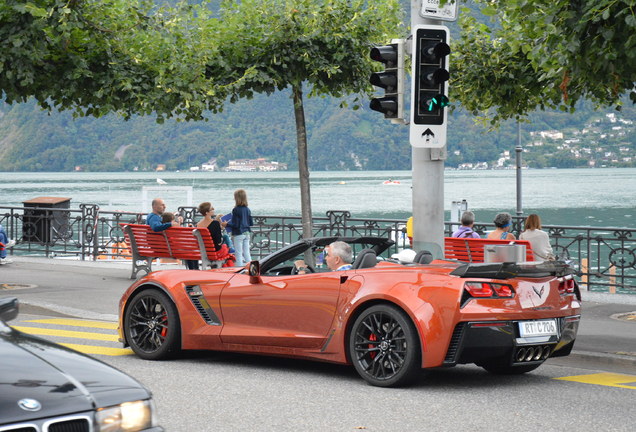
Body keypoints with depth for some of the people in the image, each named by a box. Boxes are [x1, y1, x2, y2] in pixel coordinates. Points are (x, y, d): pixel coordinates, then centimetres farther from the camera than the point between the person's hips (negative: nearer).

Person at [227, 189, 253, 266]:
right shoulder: (248, 210, 4)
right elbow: (251, 223, 8)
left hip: (238, 234, -6)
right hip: (246, 233, 6)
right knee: (247, 253, 11)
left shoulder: (236, 210, -15)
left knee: (239, 254, 0)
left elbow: (235, 224, -17)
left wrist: (226, 224, -4)